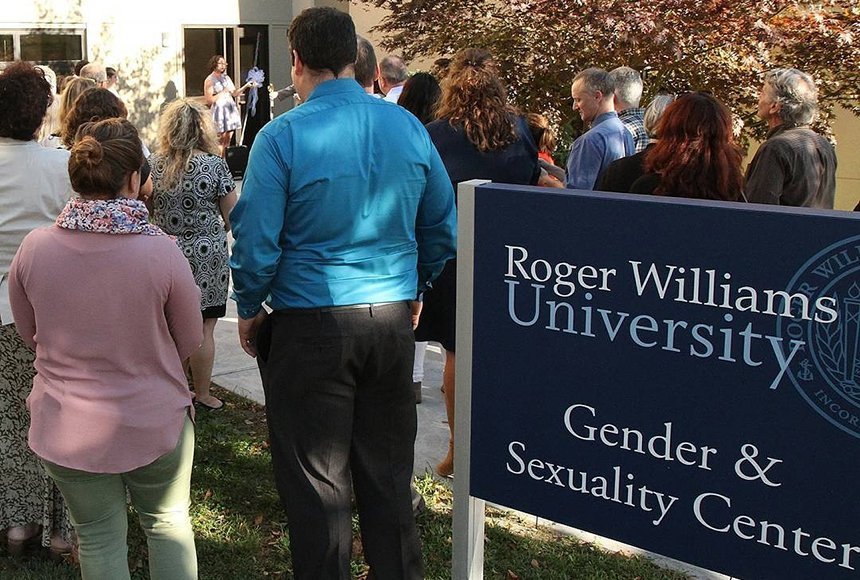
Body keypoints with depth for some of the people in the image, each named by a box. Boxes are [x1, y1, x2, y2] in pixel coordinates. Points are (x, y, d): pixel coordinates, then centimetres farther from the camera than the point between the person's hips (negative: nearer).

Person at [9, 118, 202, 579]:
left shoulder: (34, 247, -12)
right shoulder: (161, 251, -19)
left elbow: (28, 333, 5)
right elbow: (189, 341, -5)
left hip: (65, 430, 2)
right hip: (154, 423, -1)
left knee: (98, 537, 17)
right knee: (168, 524, 21)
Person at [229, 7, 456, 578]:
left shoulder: (282, 136, -11)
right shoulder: (408, 127, 2)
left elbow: (257, 241, -11)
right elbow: (442, 227, 9)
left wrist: (248, 310, 4)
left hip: (311, 325, -4)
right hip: (392, 319, 4)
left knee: (316, 483, 8)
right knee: (388, 472, 17)